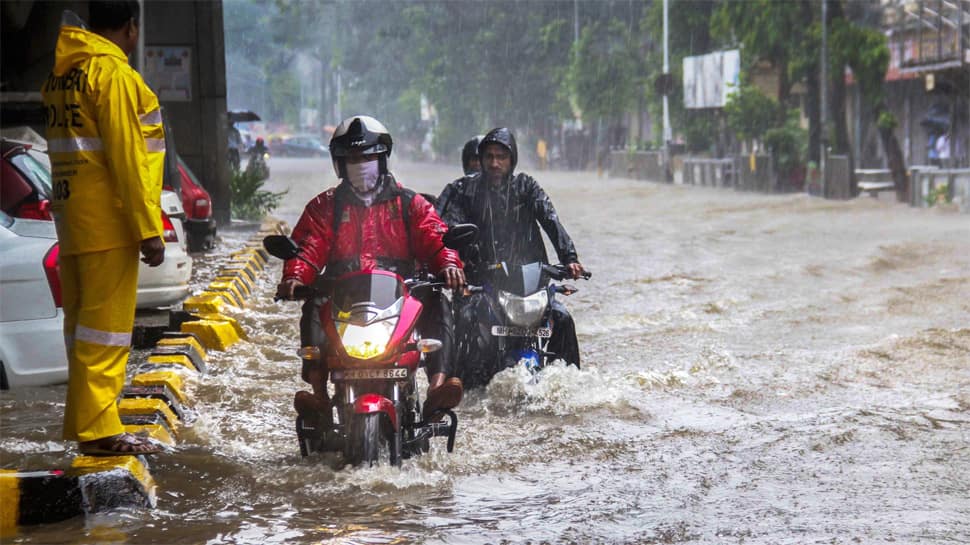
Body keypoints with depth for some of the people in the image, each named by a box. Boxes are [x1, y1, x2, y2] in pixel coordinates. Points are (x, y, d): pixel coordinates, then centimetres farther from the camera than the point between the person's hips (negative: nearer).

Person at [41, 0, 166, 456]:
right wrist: (148, 229, -16)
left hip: (72, 216, 9)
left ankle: (84, 422, 19)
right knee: (106, 324, -8)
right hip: (109, 221, -9)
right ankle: (98, 429, -9)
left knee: (82, 321, 13)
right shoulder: (113, 73, -12)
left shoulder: (60, 74, 15)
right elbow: (126, 157, -17)